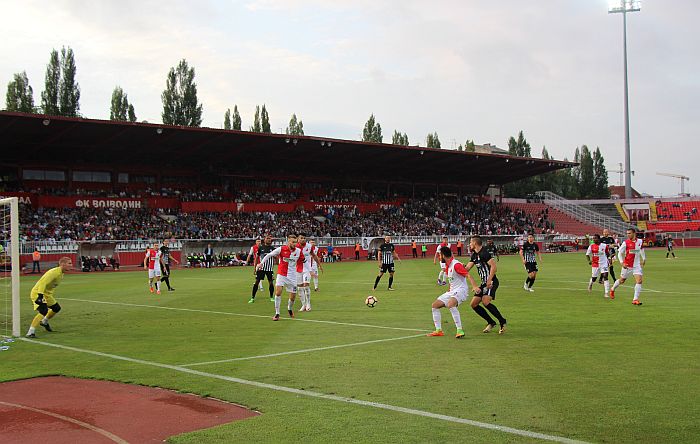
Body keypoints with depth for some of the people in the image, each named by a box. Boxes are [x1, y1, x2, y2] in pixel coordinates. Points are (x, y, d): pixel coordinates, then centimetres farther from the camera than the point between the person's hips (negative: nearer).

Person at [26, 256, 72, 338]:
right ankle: (30, 332, -26)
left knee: (56, 308, 21)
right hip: (37, 293, -10)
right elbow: (43, 283, -32)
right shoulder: (54, 272, -26)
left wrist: (50, 296, 25)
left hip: (47, 294, 10)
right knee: (44, 311, -27)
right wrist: (40, 295, -38)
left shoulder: (61, 274, 5)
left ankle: (44, 322, 47)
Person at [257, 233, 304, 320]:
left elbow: (304, 260, 8)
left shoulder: (298, 251, -5)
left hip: (292, 276, 2)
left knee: (293, 297, 3)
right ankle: (277, 314, -4)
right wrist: (261, 263, -4)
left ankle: (289, 309, 36)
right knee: (278, 292, -17)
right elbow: (269, 255, -1)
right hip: (281, 275, -2)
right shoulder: (281, 249, -11)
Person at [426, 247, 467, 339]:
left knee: (450, 305, -36)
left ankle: (460, 331, -33)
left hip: (461, 290, -10)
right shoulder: (448, 266, 14)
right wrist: (449, 289, 22)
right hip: (452, 291, 11)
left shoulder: (456, 264, -17)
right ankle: (438, 330, 12)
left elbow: (468, 275, -25)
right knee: (435, 305, 7)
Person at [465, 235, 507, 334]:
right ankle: (491, 323, 14)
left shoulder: (484, 253, -14)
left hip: (491, 282, -10)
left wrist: (489, 280, -25)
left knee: (485, 301, -27)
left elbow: (493, 265, -21)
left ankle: (502, 321, -12)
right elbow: (467, 268, 21)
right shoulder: (475, 255, 16)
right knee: (474, 304, 5)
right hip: (484, 283, 10)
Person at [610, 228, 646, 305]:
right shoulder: (626, 242, -12)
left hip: (637, 265, 2)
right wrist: (622, 263, -17)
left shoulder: (640, 241, -2)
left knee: (639, 281, -13)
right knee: (621, 281, 12)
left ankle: (635, 299, -8)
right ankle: (612, 289, 42)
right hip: (627, 265, -2)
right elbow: (619, 253, -7)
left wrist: (644, 259, 19)